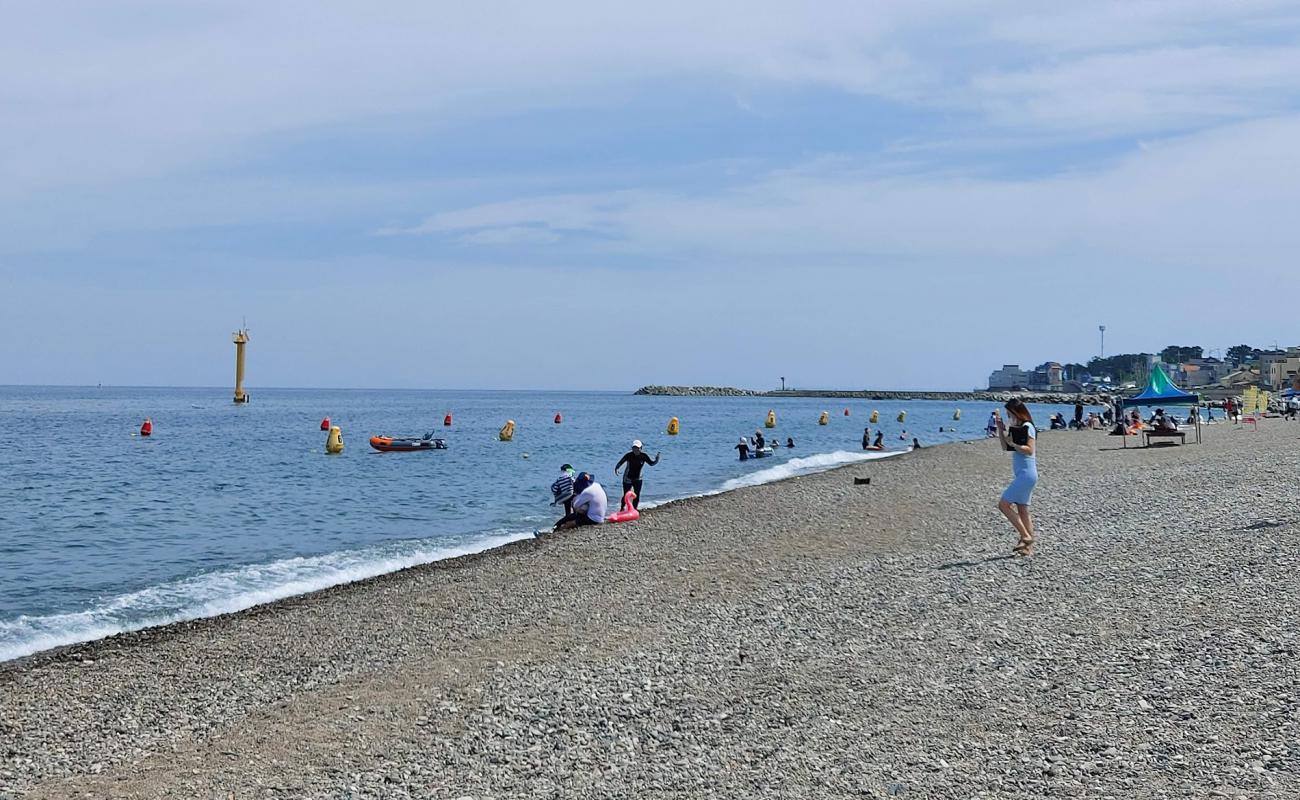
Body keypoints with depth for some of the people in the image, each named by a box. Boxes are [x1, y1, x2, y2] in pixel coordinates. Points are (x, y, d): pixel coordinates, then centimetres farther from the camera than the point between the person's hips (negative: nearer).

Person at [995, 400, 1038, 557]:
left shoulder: (1028, 427, -12)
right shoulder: (1015, 428, 14)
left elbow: (1029, 450, -18)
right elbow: (1005, 446, 18)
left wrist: (1013, 443, -22)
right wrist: (1001, 430, 7)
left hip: (1027, 474, -9)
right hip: (1020, 474, 9)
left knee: (1003, 504, -12)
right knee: (1022, 510, 8)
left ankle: (1025, 536, -9)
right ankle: (1028, 547, 8)